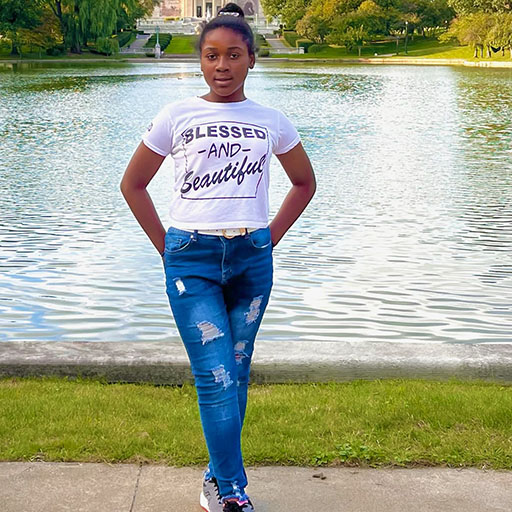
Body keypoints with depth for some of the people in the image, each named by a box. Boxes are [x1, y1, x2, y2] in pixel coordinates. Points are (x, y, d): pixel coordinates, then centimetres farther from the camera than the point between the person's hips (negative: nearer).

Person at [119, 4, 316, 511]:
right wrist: (166, 245, 4)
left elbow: (304, 183, 20)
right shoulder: (177, 116, 2)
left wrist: (269, 239, 10)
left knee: (236, 371, 9)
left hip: (252, 259, 2)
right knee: (216, 376, -8)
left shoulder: (271, 121, 6)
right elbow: (132, 184, 10)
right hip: (191, 260, -2)